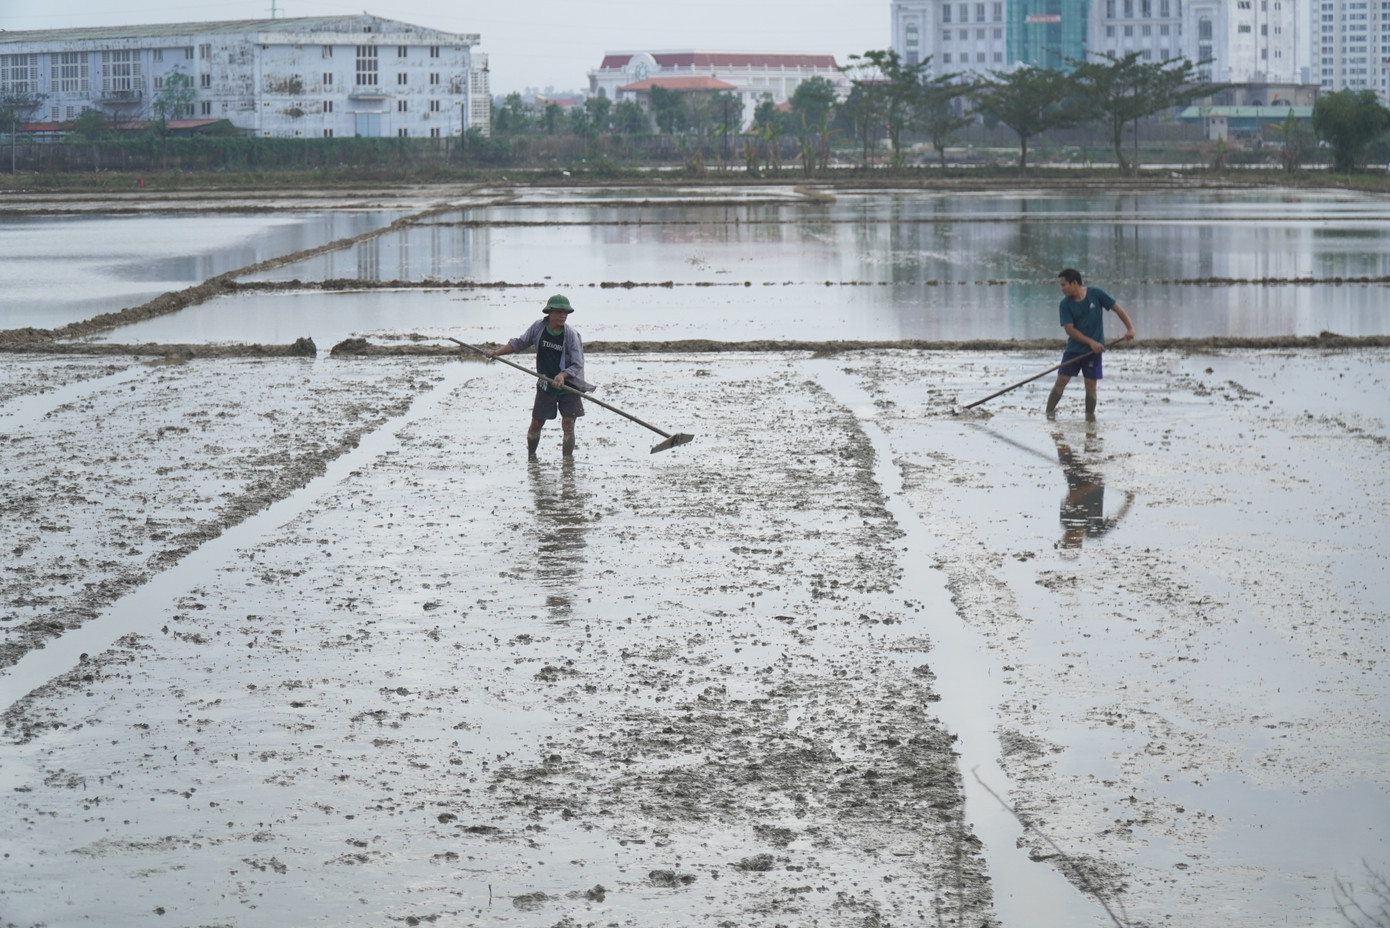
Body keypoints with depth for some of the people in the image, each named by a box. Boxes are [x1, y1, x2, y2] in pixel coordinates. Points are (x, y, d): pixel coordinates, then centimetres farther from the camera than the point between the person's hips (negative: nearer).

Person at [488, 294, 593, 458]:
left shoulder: (571, 334, -13)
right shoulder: (539, 327, -5)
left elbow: (578, 364, -14)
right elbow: (520, 343, 11)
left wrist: (563, 375, -31)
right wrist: (498, 352, 0)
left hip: (569, 386, -2)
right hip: (546, 385, 2)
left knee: (568, 425, -8)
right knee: (536, 423, 5)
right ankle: (530, 456, 23)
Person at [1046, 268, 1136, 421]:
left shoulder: (1096, 294, -8)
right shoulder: (1065, 305, -6)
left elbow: (1117, 308, -4)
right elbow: (1070, 329, -11)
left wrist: (1130, 327, -15)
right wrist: (1090, 341, -20)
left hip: (1094, 350, -1)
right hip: (1074, 349, 1)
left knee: (1091, 384, 0)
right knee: (1061, 381, -5)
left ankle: (1090, 417, 11)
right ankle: (1049, 413, 3)